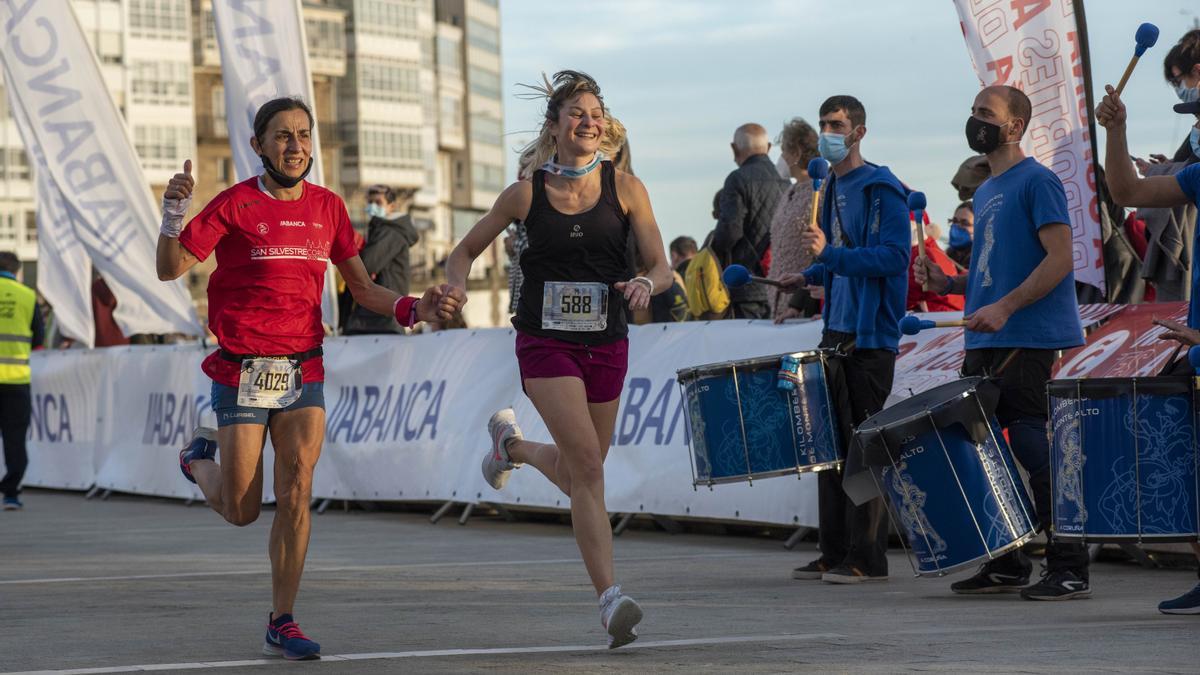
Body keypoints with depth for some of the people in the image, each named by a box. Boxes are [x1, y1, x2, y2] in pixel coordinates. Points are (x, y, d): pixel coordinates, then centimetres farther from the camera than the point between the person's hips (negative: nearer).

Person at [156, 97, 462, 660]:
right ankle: (201, 460, 39)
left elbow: (361, 287, 16)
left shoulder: (328, 207, 8)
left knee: (296, 494, -10)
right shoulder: (236, 205, -5)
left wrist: (415, 310, 0)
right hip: (242, 374, -3)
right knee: (242, 511, 3)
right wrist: (174, 210, -22)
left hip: (304, 371, 3)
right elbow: (170, 269, -5)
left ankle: (282, 623, -1)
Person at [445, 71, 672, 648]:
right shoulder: (526, 193, -1)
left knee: (575, 477, 15)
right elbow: (466, 250, 12)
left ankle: (512, 444, 48)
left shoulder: (624, 188, -1)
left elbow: (662, 266, -2)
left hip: (606, 345, 3)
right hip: (546, 343, -3)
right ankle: (611, 599, -20)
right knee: (588, 466, -19)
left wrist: (648, 284, -25)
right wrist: (453, 296, -8)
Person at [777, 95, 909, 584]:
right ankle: (835, 553, 14)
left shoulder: (882, 191, -10)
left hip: (870, 337, -9)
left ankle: (867, 558, -4)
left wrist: (829, 254, -28)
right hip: (836, 332, 9)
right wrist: (810, 276, 14)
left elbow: (892, 257, -21)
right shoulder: (833, 188, 17)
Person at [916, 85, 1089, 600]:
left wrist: (1004, 307, -23)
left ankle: (1070, 567, -8)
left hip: (1026, 343, -9)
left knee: (1035, 451, -12)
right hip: (984, 345, 9)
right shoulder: (984, 192, 20)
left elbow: (1059, 259, -15)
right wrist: (950, 283, 8)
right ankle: (1005, 563, 16)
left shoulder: (1037, 181, -7)